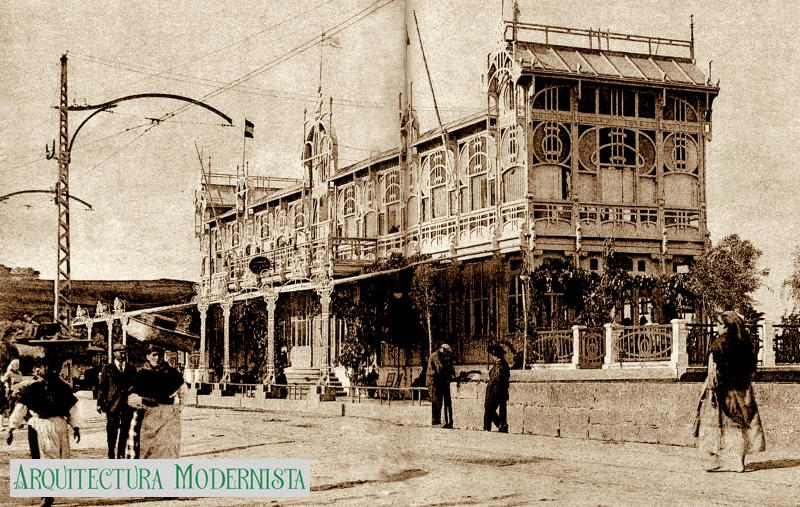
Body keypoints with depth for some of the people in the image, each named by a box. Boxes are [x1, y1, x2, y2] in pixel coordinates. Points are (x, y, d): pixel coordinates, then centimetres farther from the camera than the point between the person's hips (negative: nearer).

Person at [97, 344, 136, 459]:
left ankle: (121, 455, 10)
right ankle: (111, 456, 7)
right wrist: (100, 403, -2)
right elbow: (102, 386, 4)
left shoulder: (132, 369, 12)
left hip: (127, 405, 2)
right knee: (112, 431, 0)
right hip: (112, 404, -2)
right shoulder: (107, 368, 6)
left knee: (125, 431, 2)